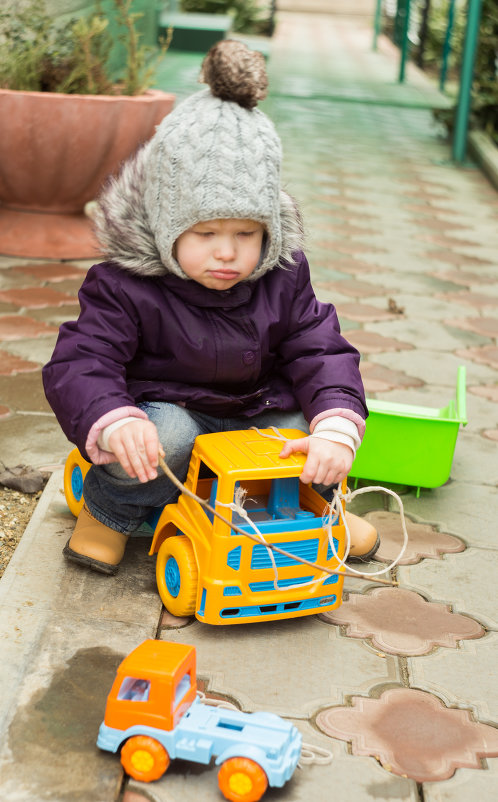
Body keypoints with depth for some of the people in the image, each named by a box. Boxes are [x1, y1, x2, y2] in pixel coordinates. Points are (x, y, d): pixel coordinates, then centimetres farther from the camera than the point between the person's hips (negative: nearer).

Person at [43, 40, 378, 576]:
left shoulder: (283, 280, -9)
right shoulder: (126, 288, -20)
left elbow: (322, 355, -10)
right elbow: (79, 364, -25)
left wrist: (336, 429, -30)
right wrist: (114, 420, -47)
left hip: (256, 415, 5)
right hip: (165, 408, -5)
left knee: (310, 427, -15)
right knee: (164, 436, -35)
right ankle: (109, 512, -3)